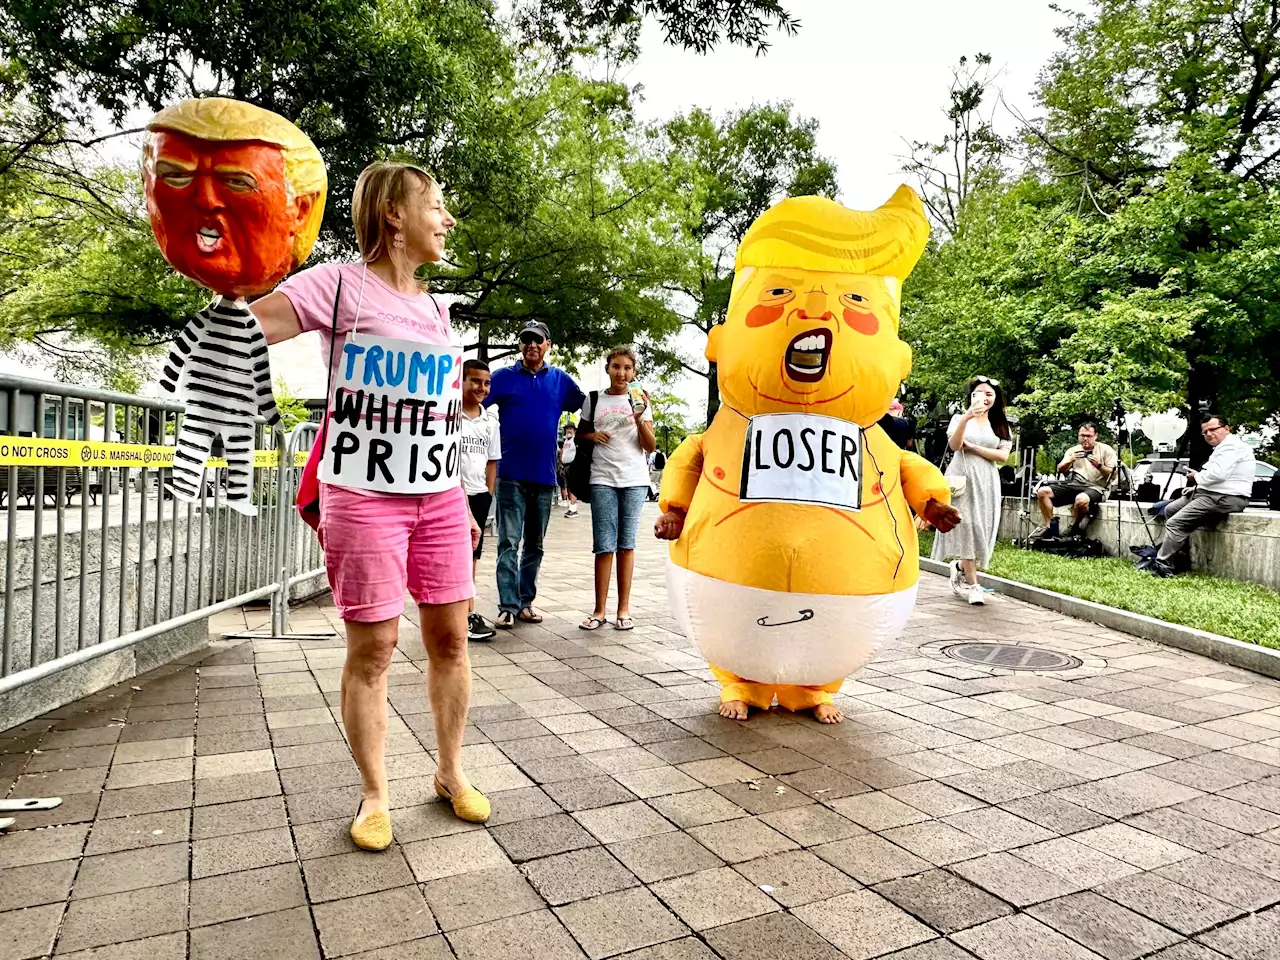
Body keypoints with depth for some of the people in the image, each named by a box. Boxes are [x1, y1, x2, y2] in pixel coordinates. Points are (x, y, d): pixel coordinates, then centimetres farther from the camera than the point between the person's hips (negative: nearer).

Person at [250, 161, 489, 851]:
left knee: (450, 638, 9)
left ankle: (450, 772, 27)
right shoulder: (339, 284, -3)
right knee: (372, 649, 2)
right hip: (365, 492, -5)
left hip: (437, 493, 6)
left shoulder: (435, 309, 15)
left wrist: (461, 503, 19)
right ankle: (374, 795, 20)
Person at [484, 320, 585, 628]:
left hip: (545, 475, 3)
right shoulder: (504, 377, 2)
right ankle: (508, 606, -1)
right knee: (509, 542, -5)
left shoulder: (560, 380, 7)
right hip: (511, 473, -3)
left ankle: (526, 601, 20)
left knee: (535, 544, 11)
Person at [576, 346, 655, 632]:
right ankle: (599, 610, 3)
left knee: (626, 543, 4)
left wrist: (639, 419, -14)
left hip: (635, 479, 0)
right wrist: (592, 436, -3)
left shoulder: (640, 400, 7)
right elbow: (580, 433, 19)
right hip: (602, 479, 0)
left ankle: (624, 609, 9)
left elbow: (650, 446, 2)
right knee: (604, 545, -3)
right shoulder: (593, 401, 7)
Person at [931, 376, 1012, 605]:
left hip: (987, 482, 3)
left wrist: (972, 447, -8)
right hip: (963, 479, -3)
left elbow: (1003, 456, -1)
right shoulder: (959, 418, 6)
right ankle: (972, 584, -4)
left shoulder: (1001, 425, 13)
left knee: (981, 529, 2)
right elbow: (954, 445, -14)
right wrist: (967, 418, -29)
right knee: (967, 527, -9)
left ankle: (959, 568, 28)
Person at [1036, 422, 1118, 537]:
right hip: (1073, 484, 5)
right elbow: (1059, 470, 8)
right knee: (1043, 492, -16)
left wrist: (1098, 465, -19)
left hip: (1095, 487, -5)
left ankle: (1073, 528, -14)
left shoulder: (1106, 450, 4)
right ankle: (1049, 527, -11)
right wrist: (1070, 460, -11)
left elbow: (1113, 475, -2)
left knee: (1081, 499, -41)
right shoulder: (1072, 450, 15)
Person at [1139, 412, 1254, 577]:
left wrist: (1197, 477, -6)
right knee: (1170, 510, 16)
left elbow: (1217, 474, -25)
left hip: (1226, 498, -12)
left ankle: (1161, 566, -12)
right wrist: (1197, 487, 11)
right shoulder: (1222, 447, 21)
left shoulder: (1231, 445, -14)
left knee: (1175, 523, -18)